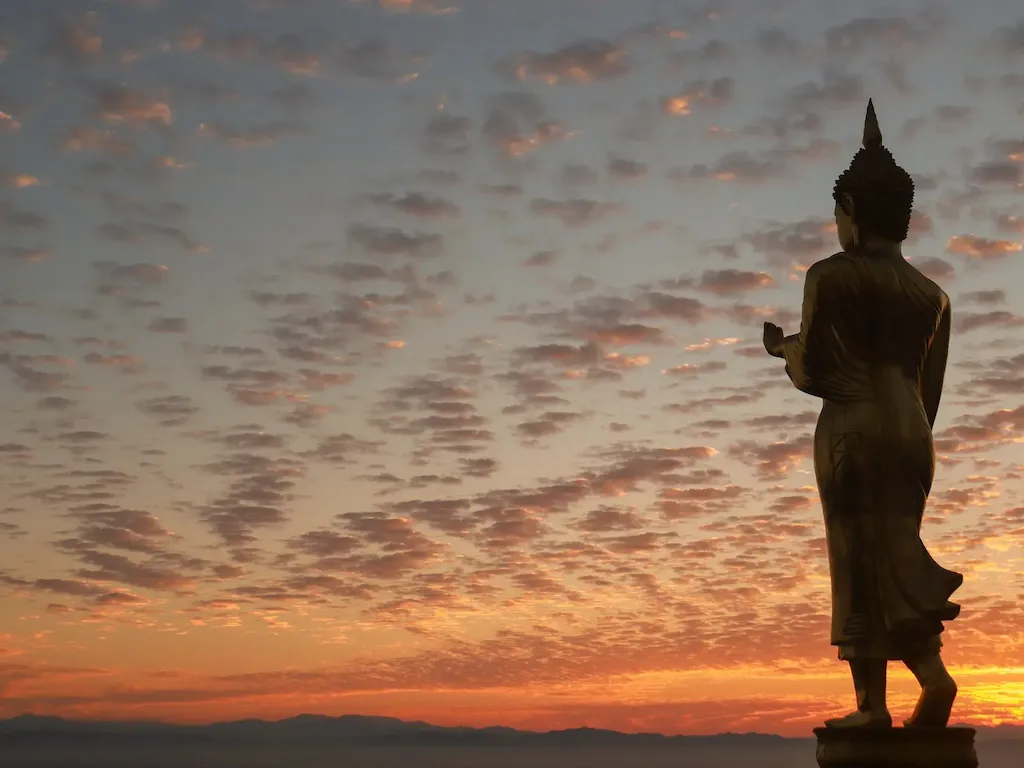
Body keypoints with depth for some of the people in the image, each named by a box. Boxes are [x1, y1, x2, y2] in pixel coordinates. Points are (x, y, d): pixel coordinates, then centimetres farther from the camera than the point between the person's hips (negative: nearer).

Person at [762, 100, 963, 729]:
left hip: (852, 426, -6)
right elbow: (928, 385, 15)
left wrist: (786, 347, 13)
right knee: (898, 555, 13)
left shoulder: (831, 276, -3)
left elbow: (811, 374, -5)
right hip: (913, 432, 6)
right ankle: (933, 673, -3)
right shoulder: (931, 294, 14)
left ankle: (873, 703, -2)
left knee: (859, 560, -3)